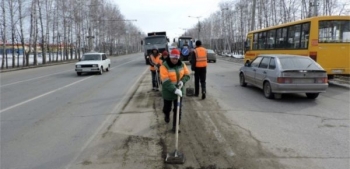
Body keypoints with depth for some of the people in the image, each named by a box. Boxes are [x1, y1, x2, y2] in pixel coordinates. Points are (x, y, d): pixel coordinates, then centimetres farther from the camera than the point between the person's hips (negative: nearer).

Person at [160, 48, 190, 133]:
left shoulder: (182, 64, -5)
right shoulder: (164, 66, -20)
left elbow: (187, 74, 5)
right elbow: (166, 81, -27)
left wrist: (182, 81, -16)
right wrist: (174, 90, -35)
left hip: (179, 90, 3)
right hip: (168, 91, -3)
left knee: (178, 109, 4)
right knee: (167, 107, 19)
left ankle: (175, 126, 17)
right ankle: (167, 115, 54)